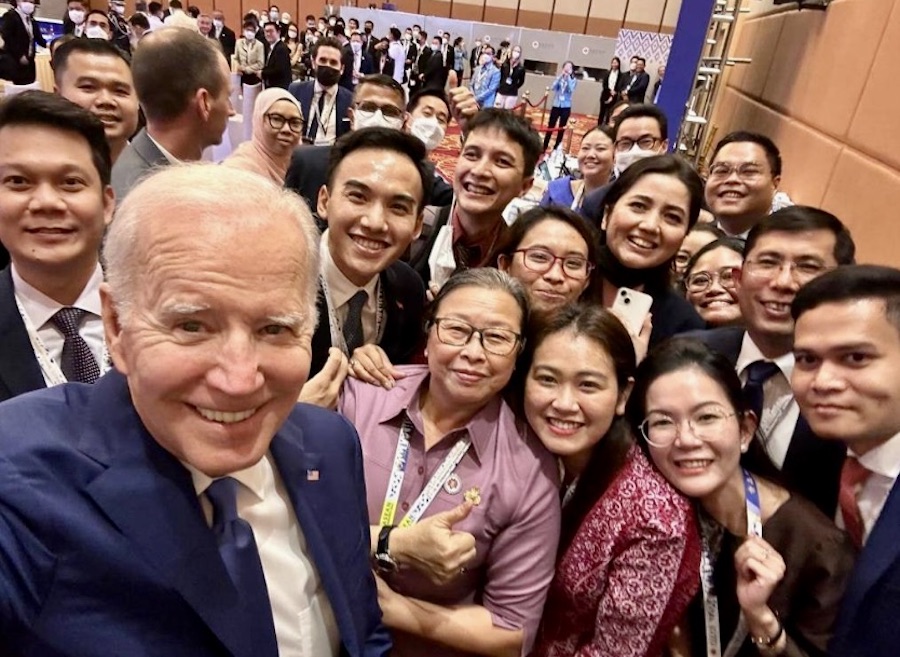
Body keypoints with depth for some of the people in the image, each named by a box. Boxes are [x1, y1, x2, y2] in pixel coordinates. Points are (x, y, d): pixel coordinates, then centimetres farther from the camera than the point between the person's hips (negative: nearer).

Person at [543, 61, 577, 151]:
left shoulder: (573, 80, 0)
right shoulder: (559, 77, 3)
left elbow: (571, 90, -17)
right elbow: (553, 87, -11)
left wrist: (568, 77, -18)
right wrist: (560, 76, -16)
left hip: (566, 107, -1)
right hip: (556, 105, 1)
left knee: (561, 128, 6)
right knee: (550, 126, 1)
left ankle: (556, 148, 15)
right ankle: (544, 147, 7)